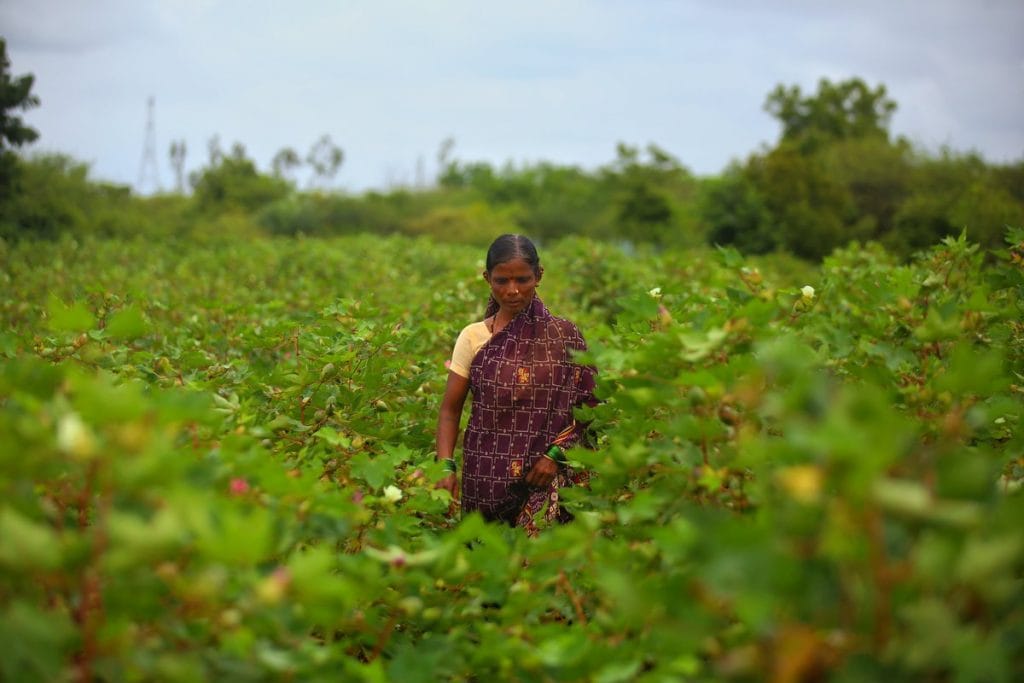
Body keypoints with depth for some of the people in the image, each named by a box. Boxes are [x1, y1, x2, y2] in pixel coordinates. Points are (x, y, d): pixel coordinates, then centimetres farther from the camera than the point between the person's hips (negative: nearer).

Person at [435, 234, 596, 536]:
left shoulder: (562, 335, 2)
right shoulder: (473, 337, 4)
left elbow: (585, 406, 2)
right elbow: (450, 410, 3)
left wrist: (555, 455, -11)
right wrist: (446, 466, -11)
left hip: (544, 476, -1)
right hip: (486, 474, 1)